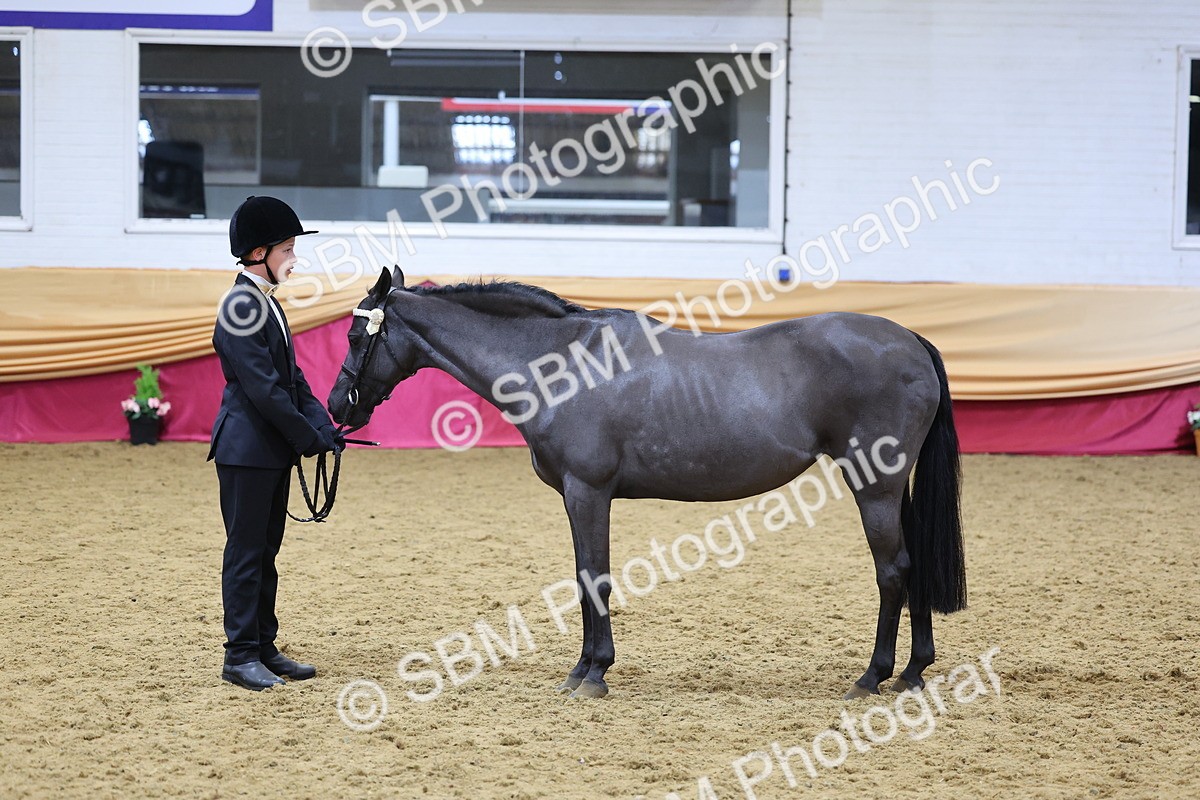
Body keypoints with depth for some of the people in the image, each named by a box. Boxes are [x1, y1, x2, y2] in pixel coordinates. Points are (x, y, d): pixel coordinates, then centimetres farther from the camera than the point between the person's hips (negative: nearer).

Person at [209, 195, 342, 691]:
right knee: (245, 552, -3)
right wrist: (310, 438, -16)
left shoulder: (268, 305, 14)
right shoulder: (240, 308, -17)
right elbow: (264, 389, -21)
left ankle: (264, 648, 20)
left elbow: (292, 378, 15)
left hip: (274, 450, 10)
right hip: (247, 449, -10)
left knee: (265, 551, 13)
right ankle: (240, 655, 3)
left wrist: (322, 424, 2)